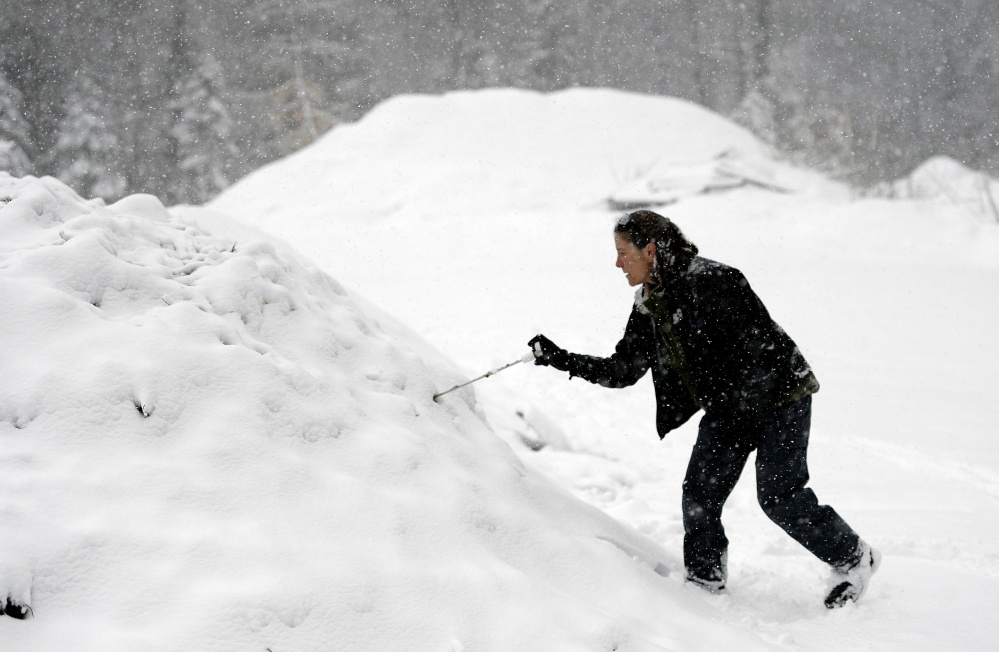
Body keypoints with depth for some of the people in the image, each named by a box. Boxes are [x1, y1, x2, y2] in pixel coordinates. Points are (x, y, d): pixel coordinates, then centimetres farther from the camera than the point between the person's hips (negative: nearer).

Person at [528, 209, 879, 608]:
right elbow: (623, 370, 10)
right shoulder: (648, 306, 4)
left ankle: (853, 559, 8)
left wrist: (735, 412, -22)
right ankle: (706, 582, 13)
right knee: (700, 492, 0)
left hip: (778, 395, -8)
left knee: (779, 496, -10)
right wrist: (562, 360, 0)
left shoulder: (711, 281, -23)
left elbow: (760, 346, -23)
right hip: (727, 407, 8)